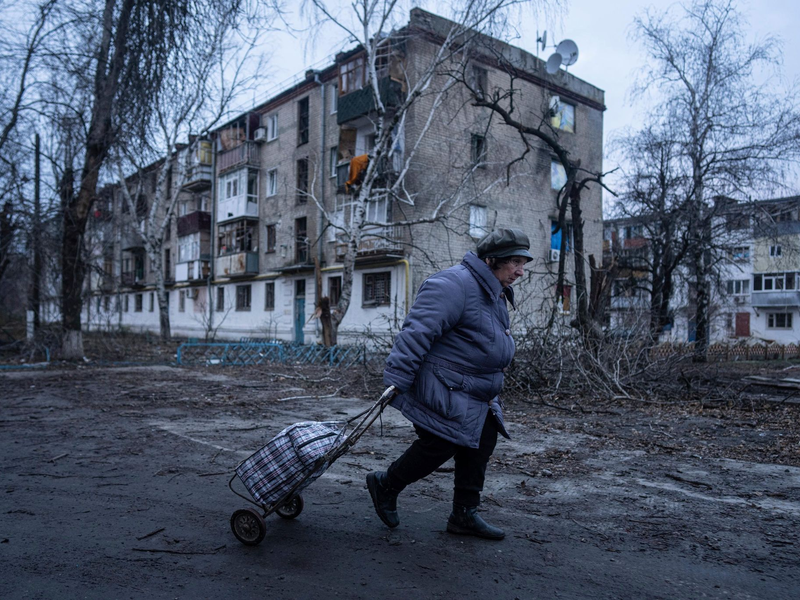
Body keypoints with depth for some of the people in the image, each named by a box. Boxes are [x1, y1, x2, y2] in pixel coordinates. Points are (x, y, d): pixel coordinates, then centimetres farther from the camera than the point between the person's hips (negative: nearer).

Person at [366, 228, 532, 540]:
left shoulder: (495, 294, 14)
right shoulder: (454, 285, -21)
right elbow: (418, 332, -27)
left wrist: (487, 392, 26)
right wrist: (395, 380, -30)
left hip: (474, 394, 10)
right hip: (441, 391, -10)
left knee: (482, 444, 9)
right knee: (438, 447, -4)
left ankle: (464, 514, 23)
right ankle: (385, 485, 21)